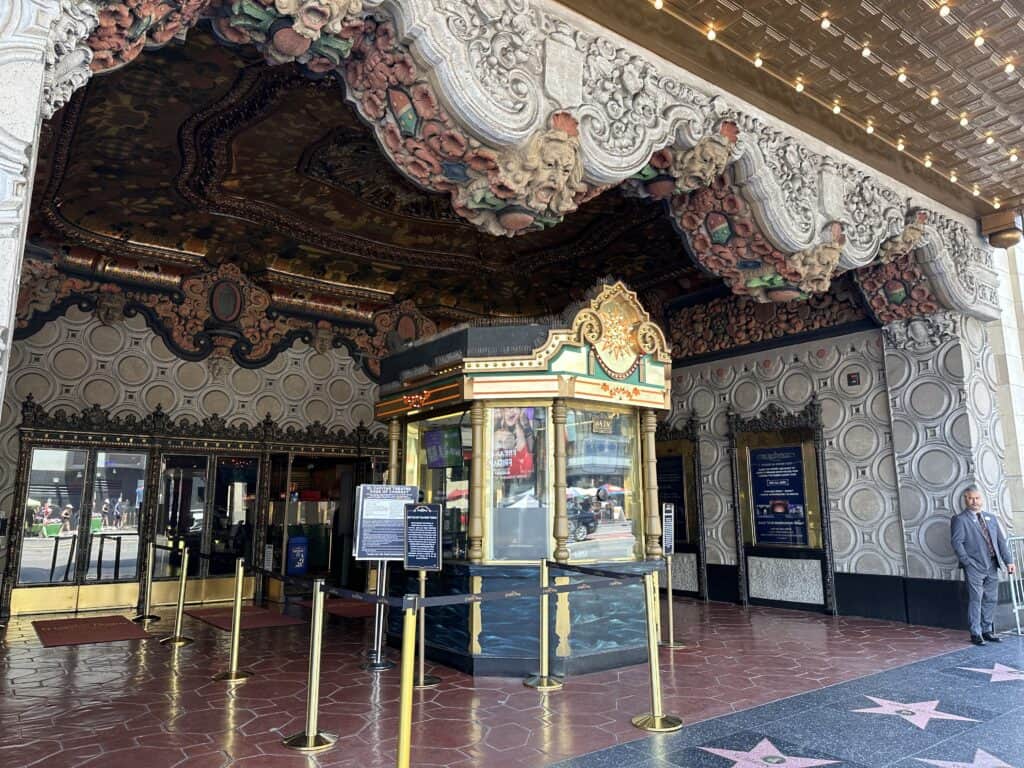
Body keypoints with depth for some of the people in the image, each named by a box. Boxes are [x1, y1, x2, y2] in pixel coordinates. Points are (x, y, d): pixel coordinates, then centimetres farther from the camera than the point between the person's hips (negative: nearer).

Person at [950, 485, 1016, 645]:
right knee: (976, 600, -2)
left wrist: (1008, 561, 4)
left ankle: (987, 630, 22)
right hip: (974, 567, -5)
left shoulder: (991, 518, 15)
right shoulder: (959, 519, -3)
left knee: (990, 600, 10)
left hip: (992, 566, 5)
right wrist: (967, 562, -15)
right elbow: (957, 542, -10)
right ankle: (976, 634, 5)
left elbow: (1001, 541, 12)